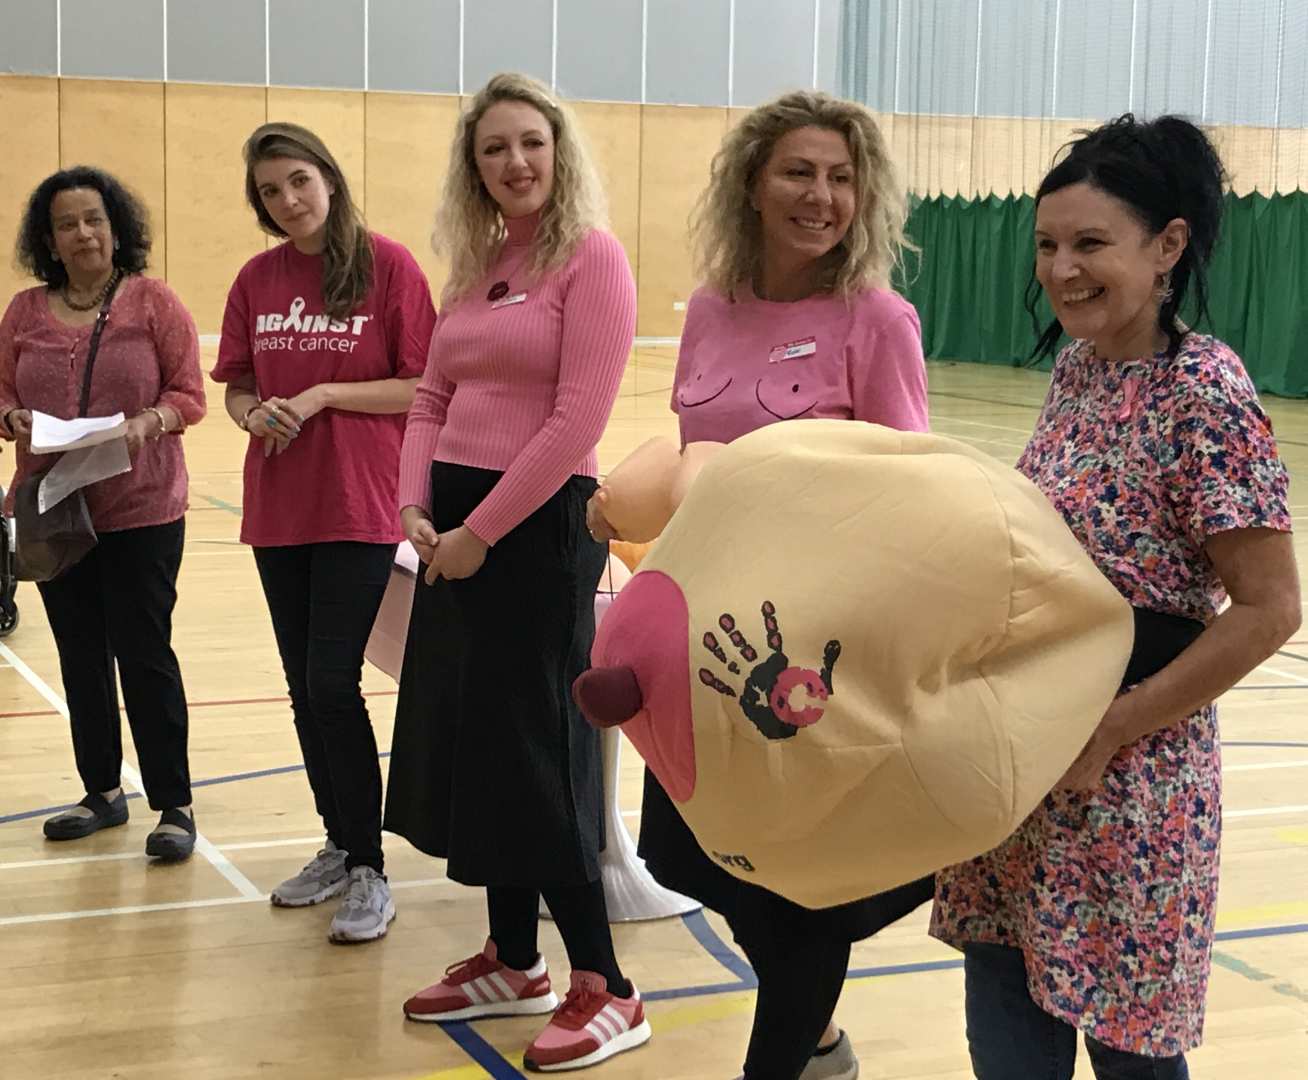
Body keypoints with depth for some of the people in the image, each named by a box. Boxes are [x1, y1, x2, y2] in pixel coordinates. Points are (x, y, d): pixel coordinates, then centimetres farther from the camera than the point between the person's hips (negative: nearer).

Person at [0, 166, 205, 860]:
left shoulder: (153, 302, -3)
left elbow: (189, 394, -3)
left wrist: (148, 423, -21)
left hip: (142, 510, -4)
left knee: (144, 655, -2)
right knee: (80, 657, 12)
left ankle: (174, 805, 9)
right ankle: (103, 793, 27)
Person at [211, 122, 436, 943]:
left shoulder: (389, 266, -6)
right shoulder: (257, 279, 7)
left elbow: (423, 388, -8)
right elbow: (237, 389, 13)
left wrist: (324, 395, -15)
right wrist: (257, 413, -9)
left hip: (360, 506, -5)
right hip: (280, 507, 5)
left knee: (333, 685, -10)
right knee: (304, 689, 11)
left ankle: (370, 872, 2)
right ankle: (339, 846, 27)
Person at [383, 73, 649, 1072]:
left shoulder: (592, 257, -10)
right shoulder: (475, 267, 13)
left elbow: (577, 420, -17)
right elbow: (433, 400, 13)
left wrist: (482, 531, -16)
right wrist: (416, 509, -3)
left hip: (540, 523, -8)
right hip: (456, 523, 8)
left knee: (532, 748, -4)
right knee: (470, 742, 12)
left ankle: (604, 989, 7)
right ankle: (513, 961, 26)